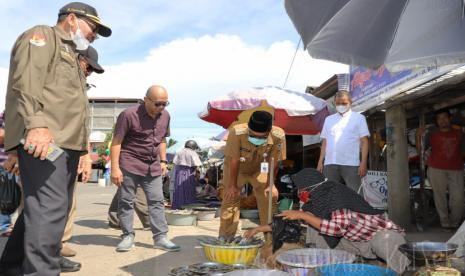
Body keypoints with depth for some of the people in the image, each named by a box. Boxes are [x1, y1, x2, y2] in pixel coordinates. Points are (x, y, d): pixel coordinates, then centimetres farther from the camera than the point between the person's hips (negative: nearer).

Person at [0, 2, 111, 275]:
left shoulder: (71, 55, 33)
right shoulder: (41, 35, 5)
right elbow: (27, 80, -14)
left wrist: (81, 150, 24)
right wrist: (37, 124, -28)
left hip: (65, 142, 10)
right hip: (42, 138, -10)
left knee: (57, 208, 12)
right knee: (49, 208, -17)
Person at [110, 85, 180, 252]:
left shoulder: (165, 116, 4)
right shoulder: (129, 115, -14)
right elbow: (116, 141, -13)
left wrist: (163, 161, 12)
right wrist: (115, 168, -17)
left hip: (153, 167, 5)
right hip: (129, 165, -5)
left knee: (157, 201, 4)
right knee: (126, 201, 3)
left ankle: (160, 238, 9)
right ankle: (128, 237, 15)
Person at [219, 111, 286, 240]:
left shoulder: (278, 136, -35)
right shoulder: (237, 133, -39)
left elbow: (273, 163, -19)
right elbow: (234, 161, -27)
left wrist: (270, 185, -14)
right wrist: (233, 185, -18)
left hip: (260, 169, 1)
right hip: (235, 169, -1)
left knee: (269, 198, -3)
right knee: (230, 198, -3)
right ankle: (225, 237, 10)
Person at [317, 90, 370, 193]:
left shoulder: (359, 118, 8)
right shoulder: (329, 119, 19)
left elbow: (364, 141, 2)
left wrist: (363, 163, -8)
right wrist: (320, 162, 9)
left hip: (351, 164, -3)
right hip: (330, 164, 3)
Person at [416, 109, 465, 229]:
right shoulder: (432, 134, 6)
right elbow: (420, 150, 2)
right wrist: (418, 136, -11)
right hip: (436, 170, -1)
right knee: (440, 197, -2)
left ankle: (455, 223, 16)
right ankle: (445, 223, 10)